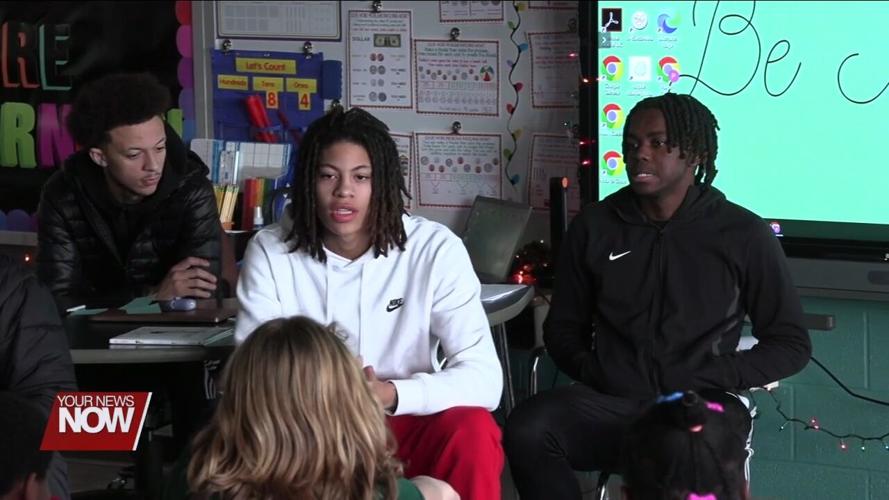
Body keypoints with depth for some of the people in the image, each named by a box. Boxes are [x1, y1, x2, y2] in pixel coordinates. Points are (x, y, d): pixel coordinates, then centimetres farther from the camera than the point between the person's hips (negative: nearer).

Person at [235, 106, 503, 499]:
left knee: (472, 430, -31)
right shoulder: (270, 252, -6)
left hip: (407, 428, 0)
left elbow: (484, 378, -17)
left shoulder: (436, 250, -10)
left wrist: (390, 395, -34)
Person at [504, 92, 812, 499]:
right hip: (609, 403, 3)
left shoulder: (744, 235, 5)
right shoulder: (594, 226, 13)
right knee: (527, 431, -31)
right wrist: (593, 372, -2)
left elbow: (792, 344, 8)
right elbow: (563, 327, 21)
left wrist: (705, 382, -5)